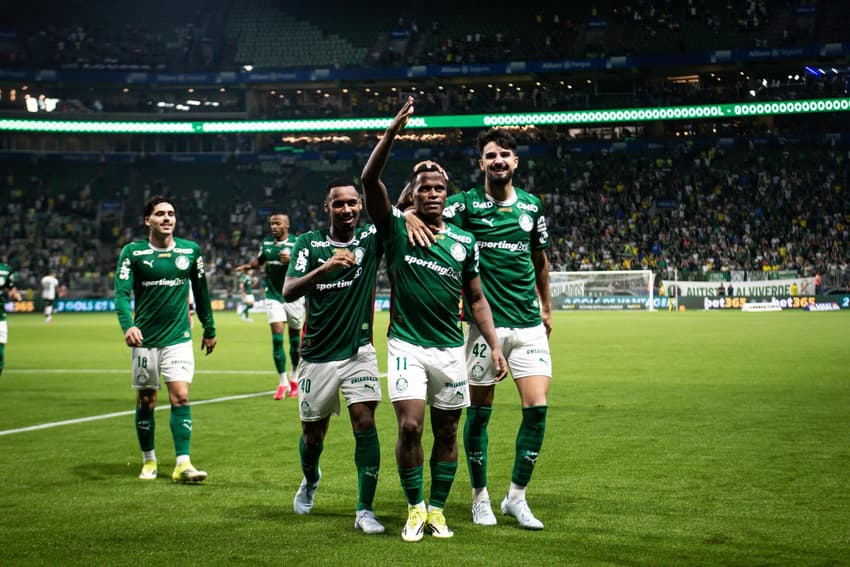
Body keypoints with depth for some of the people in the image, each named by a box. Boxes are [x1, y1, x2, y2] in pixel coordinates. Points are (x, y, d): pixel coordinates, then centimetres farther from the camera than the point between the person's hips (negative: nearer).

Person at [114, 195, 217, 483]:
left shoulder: (190, 250, 5)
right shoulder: (133, 251, -3)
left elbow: (201, 292, 14)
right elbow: (121, 292, -10)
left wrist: (209, 329, 17)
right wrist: (128, 325, -27)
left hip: (178, 337, 1)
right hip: (144, 339, -1)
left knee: (181, 397, -11)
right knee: (145, 401, 6)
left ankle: (183, 464, -11)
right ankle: (149, 461, 23)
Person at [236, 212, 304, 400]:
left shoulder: (297, 243, -7)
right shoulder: (266, 243, 6)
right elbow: (259, 259, 24)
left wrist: (291, 260, -27)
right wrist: (248, 265, 3)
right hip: (273, 296, 2)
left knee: (295, 338, 8)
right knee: (277, 337, -9)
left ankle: (294, 379, 27)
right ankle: (283, 382, -3)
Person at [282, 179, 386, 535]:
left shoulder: (370, 239, -1)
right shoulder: (309, 243, -3)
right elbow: (288, 292, -15)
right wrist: (325, 267, -31)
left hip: (359, 352, 0)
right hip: (317, 355, 0)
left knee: (365, 423, -15)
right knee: (312, 434, 11)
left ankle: (365, 511, -9)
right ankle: (310, 480, 44)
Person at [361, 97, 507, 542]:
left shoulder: (464, 242, 6)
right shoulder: (396, 228, -1)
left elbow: (476, 300, 11)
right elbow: (370, 179, -15)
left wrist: (494, 346, 2)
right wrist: (394, 130, -24)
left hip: (451, 349, 3)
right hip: (407, 345, -3)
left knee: (446, 431, 6)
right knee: (410, 426, -12)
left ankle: (437, 509, 19)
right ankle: (415, 509, 5)